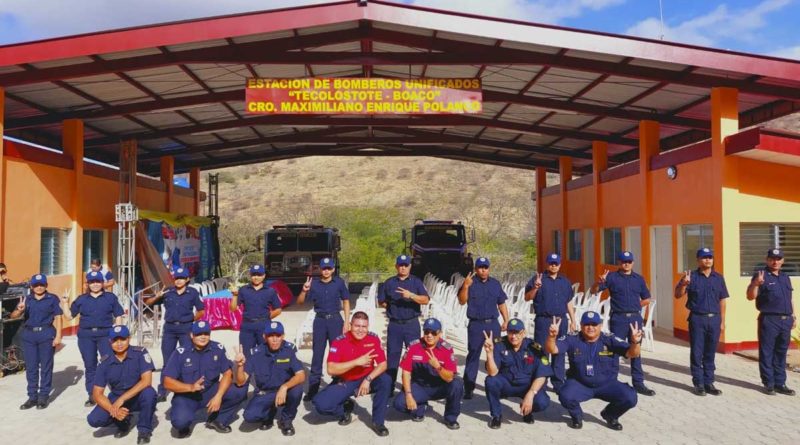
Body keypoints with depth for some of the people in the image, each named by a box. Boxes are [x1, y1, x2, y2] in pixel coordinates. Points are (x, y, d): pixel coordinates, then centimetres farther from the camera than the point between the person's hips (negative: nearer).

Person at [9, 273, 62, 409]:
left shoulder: (53, 299, 2)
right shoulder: (27, 300, 10)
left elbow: (58, 318, 0)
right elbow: (13, 316, 4)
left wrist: (58, 336, -9)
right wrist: (19, 310, -20)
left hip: (46, 334, -3)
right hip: (29, 335, 3)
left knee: (46, 366, 2)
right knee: (31, 367, 7)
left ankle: (44, 397, 8)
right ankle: (32, 397, 15)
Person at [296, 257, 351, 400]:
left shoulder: (339, 282, -2)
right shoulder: (314, 283, 0)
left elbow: (346, 302, 4)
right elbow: (300, 302, 1)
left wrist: (346, 322, -3)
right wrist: (304, 290, -19)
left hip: (335, 320, -1)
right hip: (320, 320, 1)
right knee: (317, 354, 7)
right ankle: (313, 388, 14)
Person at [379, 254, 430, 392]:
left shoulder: (416, 282, 2)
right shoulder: (389, 282, 7)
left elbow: (426, 300, -11)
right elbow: (381, 302, 12)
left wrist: (411, 295, -24)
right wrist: (390, 305, -2)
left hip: (412, 324, -1)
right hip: (394, 324, 2)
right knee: (392, 355, 6)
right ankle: (389, 385, 15)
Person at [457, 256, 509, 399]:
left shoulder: (495, 284, 10)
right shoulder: (470, 283, -1)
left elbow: (501, 304, 15)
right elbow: (462, 301, -12)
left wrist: (506, 320, 7)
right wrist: (465, 286, -25)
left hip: (493, 324, 4)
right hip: (476, 325, -3)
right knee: (473, 355, -1)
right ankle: (468, 388, 3)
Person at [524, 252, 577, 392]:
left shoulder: (565, 281, 14)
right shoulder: (538, 278, -1)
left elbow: (569, 302, 17)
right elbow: (527, 298, -6)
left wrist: (573, 320, 13)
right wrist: (535, 287, -24)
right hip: (543, 321, -4)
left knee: (559, 352, 9)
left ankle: (558, 383, 18)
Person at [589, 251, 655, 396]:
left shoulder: (639, 279, 9)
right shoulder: (612, 277, 0)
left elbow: (646, 299, 18)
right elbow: (594, 291, -6)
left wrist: (635, 306, 5)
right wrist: (600, 282, -25)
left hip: (635, 318, 3)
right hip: (618, 318, -3)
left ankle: (638, 383, 15)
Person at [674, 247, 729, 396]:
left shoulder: (718, 278, 9)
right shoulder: (692, 276, -2)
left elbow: (722, 300, 12)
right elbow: (678, 295, -6)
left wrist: (722, 320, 9)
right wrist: (684, 284, -25)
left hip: (714, 319, 3)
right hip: (697, 319, -3)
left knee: (710, 353, 9)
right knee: (697, 353, 3)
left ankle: (709, 382, 18)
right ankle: (698, 383, 11)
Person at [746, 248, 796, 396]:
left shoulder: (785, 277, 16)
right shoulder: (761, 275, -6)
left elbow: (790, 298, 22)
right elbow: (750, 296, -13)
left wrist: (794, 316, 17)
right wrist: (756, 284, -29)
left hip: (786, 320, 6)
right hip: (769, 320, -6)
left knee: (781, 353, 12)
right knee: (767, 353, 1)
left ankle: (780, 383, 19)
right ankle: (769, 383, 8)